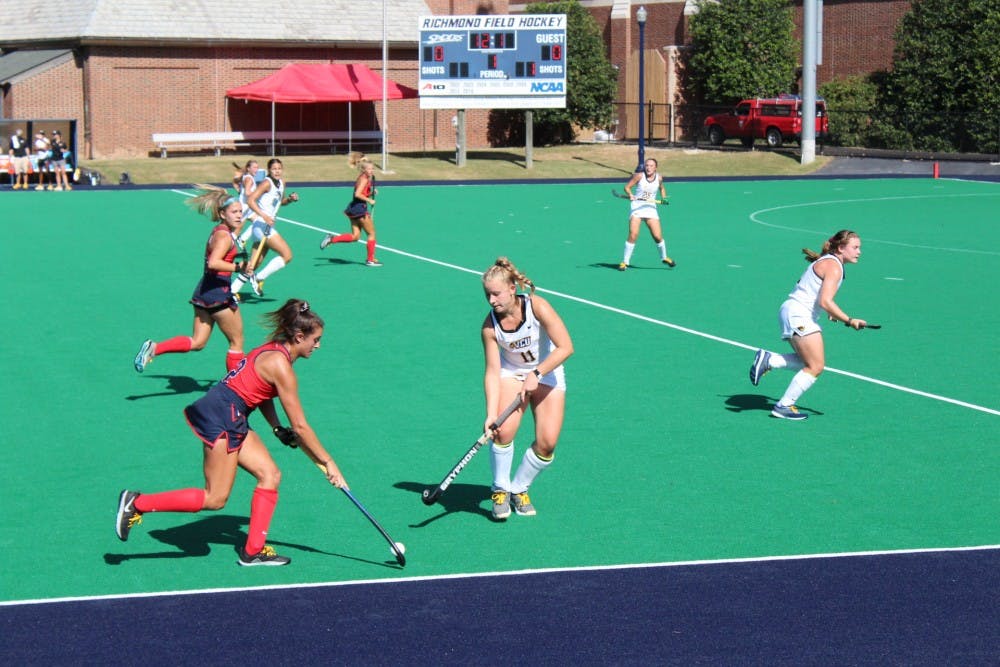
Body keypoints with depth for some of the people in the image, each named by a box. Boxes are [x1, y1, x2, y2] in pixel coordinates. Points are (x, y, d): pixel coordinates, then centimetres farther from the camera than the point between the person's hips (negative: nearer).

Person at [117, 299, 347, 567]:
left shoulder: (274, 351, 12)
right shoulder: (280, 366, -16)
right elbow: (300, 427, -13)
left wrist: (278, 429, 1)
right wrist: (327, 463, -5)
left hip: (232, 420, 10)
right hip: (221, 416, -10)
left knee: (270, 475, 7)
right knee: (215, 499, -5)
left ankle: (253, 550, 9)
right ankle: (137, 502, -3)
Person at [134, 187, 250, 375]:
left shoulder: (219, 231, 13)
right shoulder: (224, 236, -16)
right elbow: (213, 263, -30)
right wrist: (238, 267, -33)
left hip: (203, 290, 9)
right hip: (219, 291, -9)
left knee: (197, 342, 7)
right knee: (237, 342, 6)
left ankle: (154, 348, -8)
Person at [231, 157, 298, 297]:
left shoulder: (281, 183, 13)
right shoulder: (267, 183, -12)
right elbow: (250, 200, -20)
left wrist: (290, 199, 8)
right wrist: (264, 216, -31)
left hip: (268, 227, 9)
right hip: (261, 225, -9)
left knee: (254, 264, 9)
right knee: (287, 255, -14)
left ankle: (233, 290, 13)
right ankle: (259, 278, -8)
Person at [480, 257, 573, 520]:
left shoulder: (537, 306, -25)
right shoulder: (490, 325, -18)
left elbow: (566, 347, -25)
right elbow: (492, 371, -18)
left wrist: (536, 375, -28)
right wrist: (491, 413, -28)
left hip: (547, 374, -1)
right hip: (511, 373, 1)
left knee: (547, 443, -13)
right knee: (504, 430, -24)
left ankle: (519, 489, 14)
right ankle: (500, 490, 0)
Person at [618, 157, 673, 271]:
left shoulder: (659, 178, 1)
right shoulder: (639, 176, -9)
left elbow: (661, 188, 21)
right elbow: (627, 187, -2)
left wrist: (664, 198, 4)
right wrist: (630, 195, -21)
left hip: (651, 208, 2)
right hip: (637, 206, -2)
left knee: (657, 236, -3)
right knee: (633, 235, -15)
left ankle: (664, 257, 24)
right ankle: (625, 261, -4)